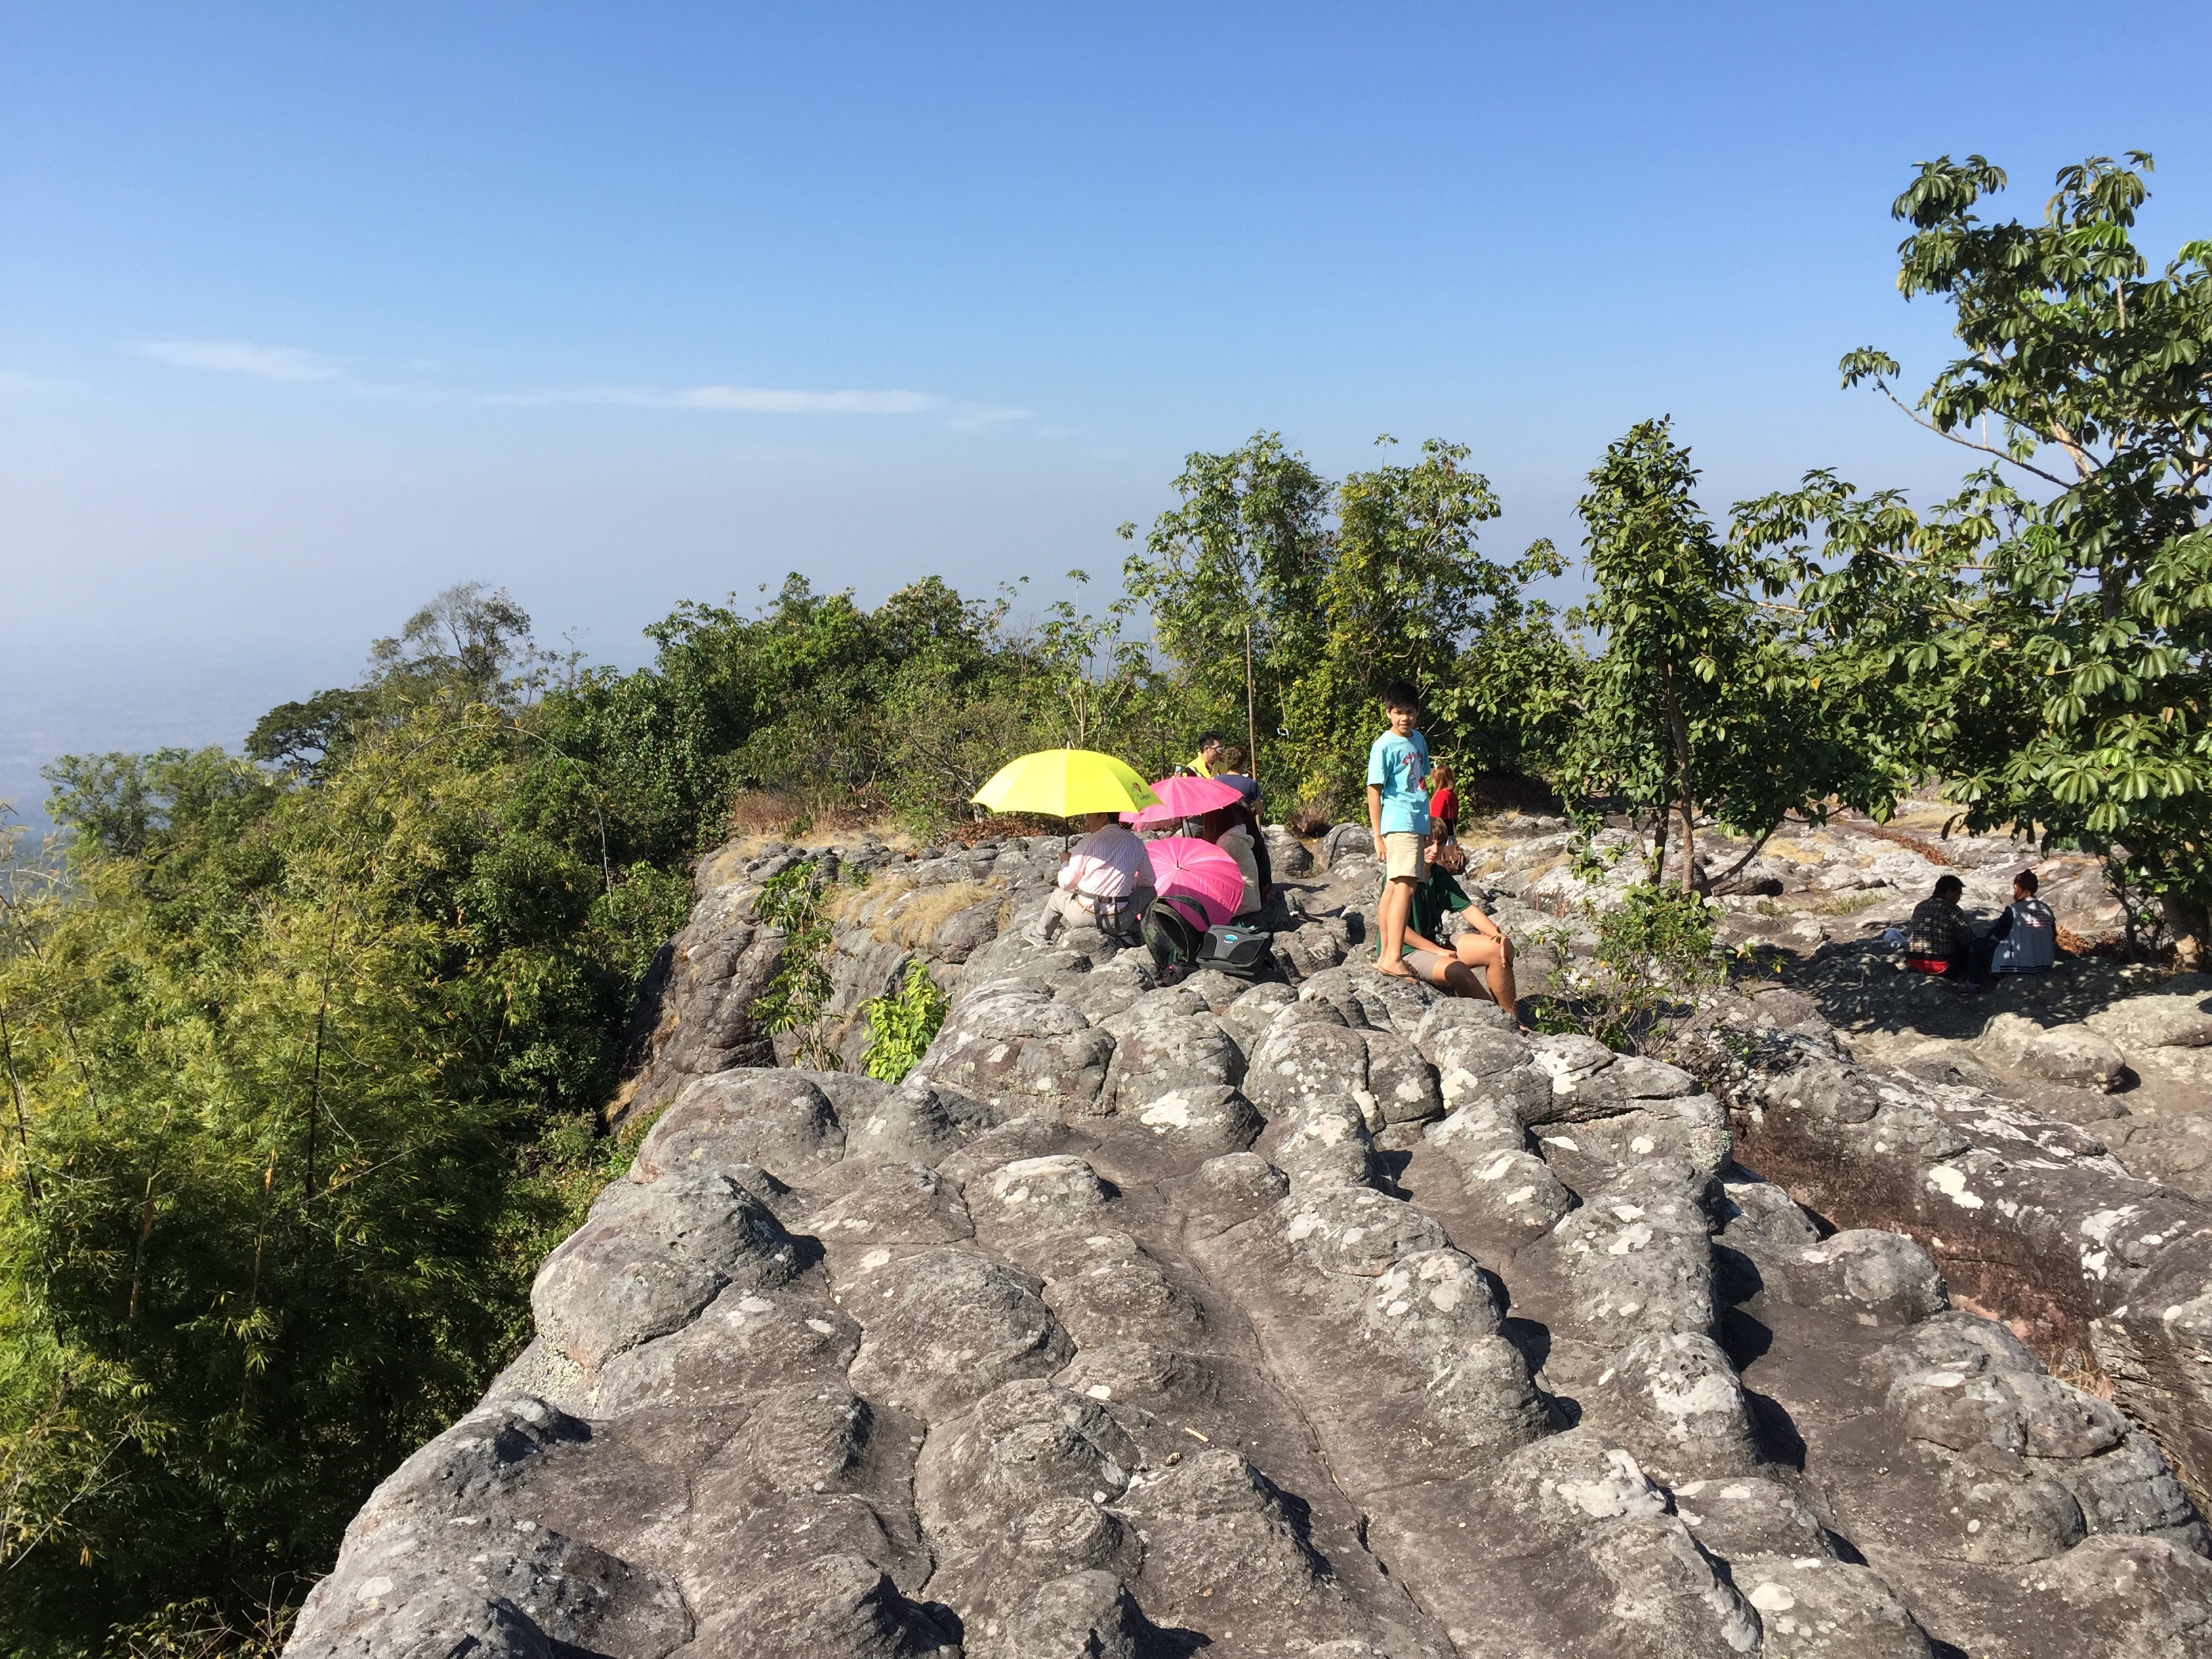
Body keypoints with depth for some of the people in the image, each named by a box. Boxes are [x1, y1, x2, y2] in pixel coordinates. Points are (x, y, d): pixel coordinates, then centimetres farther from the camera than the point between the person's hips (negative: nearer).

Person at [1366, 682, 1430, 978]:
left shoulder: (1419, 740, 15)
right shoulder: (1384, 746, -8)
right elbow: (1374, 790, -9)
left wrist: (1428, 829, 25)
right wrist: (1378, 835, -13)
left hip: (1418, 824, 8)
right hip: (1398, 824, -8)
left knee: (1393, 888, 10)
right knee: (1404, 887, -19)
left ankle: (1384, 956, 13)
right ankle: (1392, 958, -25)